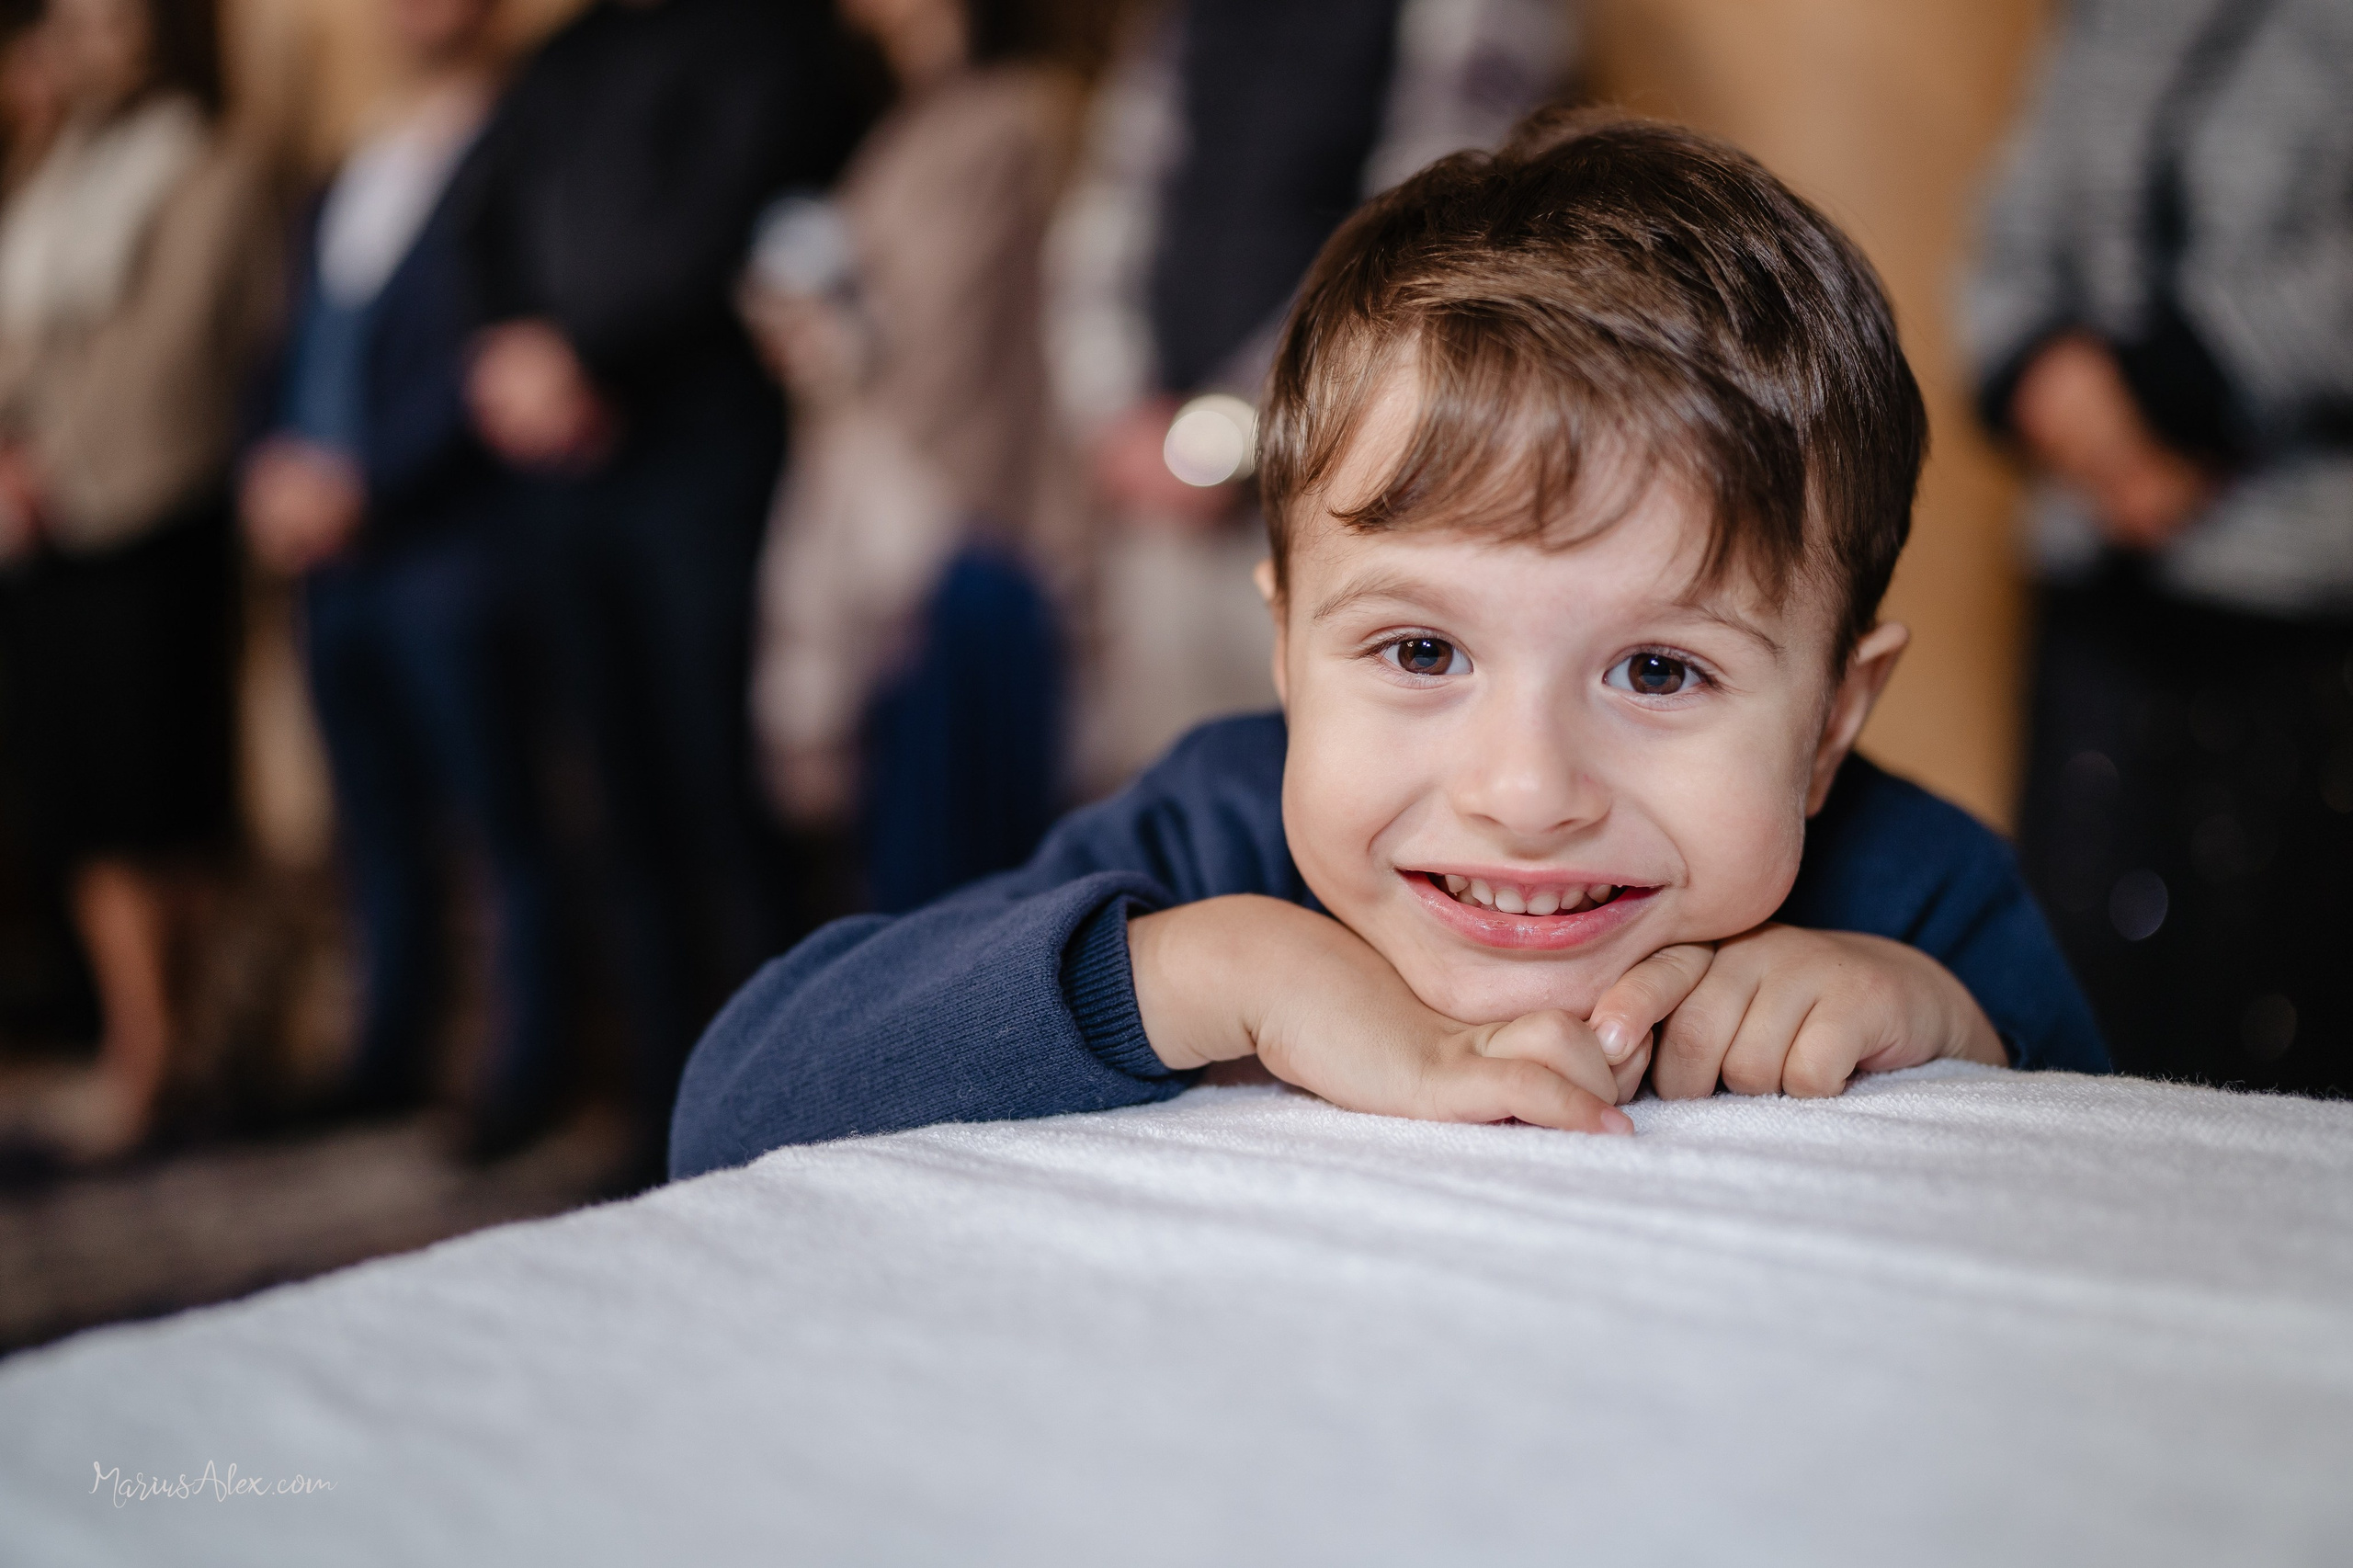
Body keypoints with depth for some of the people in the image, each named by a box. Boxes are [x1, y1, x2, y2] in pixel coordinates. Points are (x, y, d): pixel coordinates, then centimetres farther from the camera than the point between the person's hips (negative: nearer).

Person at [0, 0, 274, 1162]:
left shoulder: (209, 181, -1)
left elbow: (160, 355, -10)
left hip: (145, 532, -6)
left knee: (147, 800, -4)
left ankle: (150, 1055, 1)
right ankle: (140, 1036, 9)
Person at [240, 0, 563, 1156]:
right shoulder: (354, 168, 19)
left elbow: (490, 356, -14)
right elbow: (303, 344, 21)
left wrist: (357, 486, -15)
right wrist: (274, 469, 4)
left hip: (449, 547, -7)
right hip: (330, 550, 7)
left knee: (497, 821, -1)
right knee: (377, 826, 13)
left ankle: (523, 1073, 7)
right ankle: (387, 1053, 23)